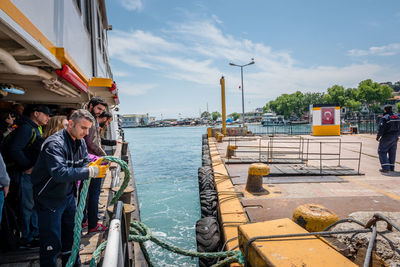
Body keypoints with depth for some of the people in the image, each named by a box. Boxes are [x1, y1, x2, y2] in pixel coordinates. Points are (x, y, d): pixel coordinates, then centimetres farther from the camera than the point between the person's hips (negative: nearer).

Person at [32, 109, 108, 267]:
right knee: (52, 244, 0)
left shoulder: (80, 141, 1)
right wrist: (90, 172, -40)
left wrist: (93, 166, -22)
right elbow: (60, 173, -37)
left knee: (71, 236, 21)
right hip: (49, 199, -8)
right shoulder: (55, 144, -26)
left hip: (68, 196, 8)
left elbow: (86, 162, 1)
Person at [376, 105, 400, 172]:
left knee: (382, 151, 1)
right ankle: (391, 168, 20)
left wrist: (378, 136, -6)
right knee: (392, 152, 15)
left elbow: (381, 129, -17)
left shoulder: (384, 118, -16)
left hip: (387, 137, -7)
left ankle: (385, 167, -7)